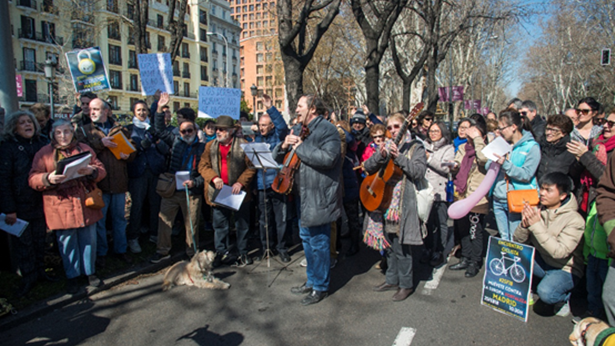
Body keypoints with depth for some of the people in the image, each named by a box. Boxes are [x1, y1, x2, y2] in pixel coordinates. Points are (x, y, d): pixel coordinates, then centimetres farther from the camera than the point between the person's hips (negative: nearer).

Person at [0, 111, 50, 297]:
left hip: (40, 203, 4)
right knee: (23, 242, 6)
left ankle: (40, 270, 27)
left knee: (39, 239, 13)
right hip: (20, 205, -4)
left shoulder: (41, 144, 6)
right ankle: (28, 277, 18)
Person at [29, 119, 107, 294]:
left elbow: (101, 170, 6)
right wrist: (48, 178, -23)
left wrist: (92, 171, -17)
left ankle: (90, 271, 26)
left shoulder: (85, 149, 9)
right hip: (60, 207, -1)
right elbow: (33, 179, -2)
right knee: (67, 243, 7)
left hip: (85, 204, 2)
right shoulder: (44, 153, 4)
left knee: (89, 239, 8)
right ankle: (72, 276, 24)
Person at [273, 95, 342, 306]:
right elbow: (277, 156, 16)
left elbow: (328, 158, -29)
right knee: (307, 238, 18)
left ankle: (321, 287, 15)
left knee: (318, 241, -1)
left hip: (320, 195, -9)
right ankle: (311, 280, 33)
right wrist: (285, 145, -7)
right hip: (303, 194, 9)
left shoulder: (327, 129, -12)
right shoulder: (298, 130, 14)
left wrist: (300, 147, -20)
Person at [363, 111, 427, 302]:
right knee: (389, 244, 15)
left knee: (401, 246, -1)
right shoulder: (387, 146, 12)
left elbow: (419, 172, -15)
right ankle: (392, 279, 30)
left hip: (403, 203, -5)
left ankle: (406, 284, 15)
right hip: (384, 199, 6)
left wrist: (398, 157, -22)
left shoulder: (415, 147, -2)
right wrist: (381, 155, -13)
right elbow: (368, 167, 4)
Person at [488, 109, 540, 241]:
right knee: (503, 238, 14)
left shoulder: (532, 147, -6)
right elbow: (488, 167, 9)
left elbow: (526, 175, -16)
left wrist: (505, 163, -24)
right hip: (498, 199, 6)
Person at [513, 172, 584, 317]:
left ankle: (563, 297, 5)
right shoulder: (536, 210, -7)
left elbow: (559, 252, -31)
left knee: (546, 293, -32)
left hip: (565, 269, -5)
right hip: (540, 261, 5)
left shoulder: (574, 220, -20)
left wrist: (537, 225, -33)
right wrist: (524, 225, -26)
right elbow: (517, 241, -5)